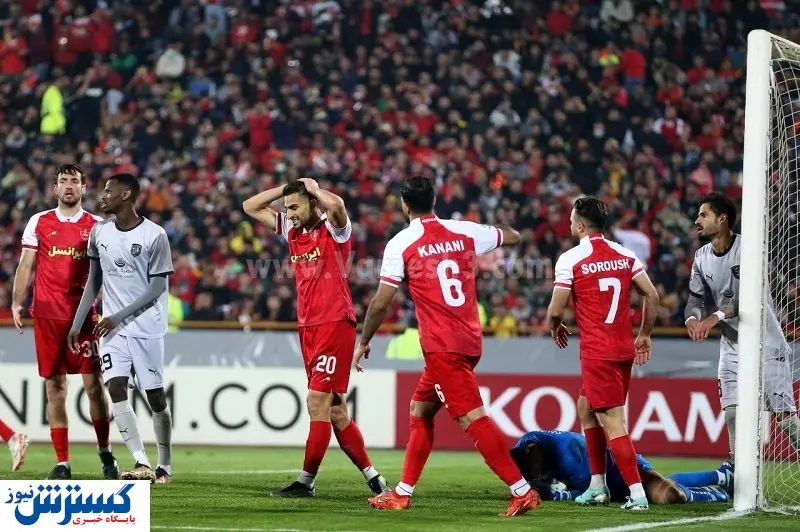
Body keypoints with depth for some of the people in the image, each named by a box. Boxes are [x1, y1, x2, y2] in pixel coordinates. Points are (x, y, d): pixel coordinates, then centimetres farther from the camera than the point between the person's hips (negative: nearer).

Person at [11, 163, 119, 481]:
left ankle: (105, 450, 14)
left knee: (93, 383, -5)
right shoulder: (38, 223, 9)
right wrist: (16, 302, 0)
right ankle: (62, 462, 5)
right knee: (55, 387, 2)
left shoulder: (97, 226, 7)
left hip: (84, 314, -1)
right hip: (46, 314, 1)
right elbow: (26, 265, 10)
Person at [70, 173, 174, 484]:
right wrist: (77, 324, 13)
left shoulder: (154, 236, -9)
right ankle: (141, 463, -13)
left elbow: (158, 287, -10)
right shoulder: (99, 232, 6)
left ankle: (165, 466, 14)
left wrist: (118, 317, -15)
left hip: (146, 327, -4)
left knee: (155, 396, 0)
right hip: (112, 328, 4)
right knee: (116, 388, -13)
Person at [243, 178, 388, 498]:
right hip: (308, 327, 8)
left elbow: (336, 205, -30)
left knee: (318, 401, -11)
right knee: (334, 409, 8)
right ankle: (371, 476, 14)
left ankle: (306, 481, -9)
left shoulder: (334, 229, -6)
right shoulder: (292, 229, 13)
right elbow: (250, 207, 19)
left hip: (335, 324, -8)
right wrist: (285, 188, 8)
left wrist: (313, 188, -11)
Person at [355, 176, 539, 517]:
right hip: (469, 341, 7)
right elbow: (513, 237, 23)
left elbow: (381, 302, -6)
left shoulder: (401, 244, -6)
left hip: (442, 346, -7)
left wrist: (363, 342, 7)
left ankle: (521, 490, -21)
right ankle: (402, 494, 21)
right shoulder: (464, 232, 7)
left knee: (472, 418, -12)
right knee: (420, 410, 18)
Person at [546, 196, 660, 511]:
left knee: (613, 423, -7)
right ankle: (597, 485, 25)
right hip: (624, 349, 7)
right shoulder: (625, 255, 7)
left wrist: (555, 327, 15)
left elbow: (556, 310, -7)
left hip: (597, 352, -7)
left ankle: (637, 493, -15)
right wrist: (644, 335, 18)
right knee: (586, 407, 23)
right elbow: (652, 296, 6)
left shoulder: (570, 260, -9)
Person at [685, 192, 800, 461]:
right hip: (732, 343, 6)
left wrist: (717, 316, -39)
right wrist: (692, 318, -22)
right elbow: (696, 297, 2)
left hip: (765, 342, -6)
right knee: (732, 411, -1)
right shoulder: (702, 257, 4)